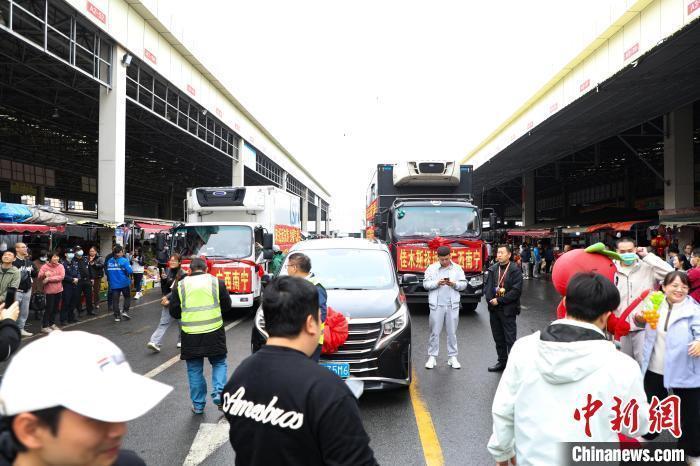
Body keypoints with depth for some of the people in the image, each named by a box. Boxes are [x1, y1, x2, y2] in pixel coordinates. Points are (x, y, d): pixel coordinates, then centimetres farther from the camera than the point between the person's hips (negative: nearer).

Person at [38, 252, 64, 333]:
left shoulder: (60, 266, 1)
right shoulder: (45, 266, -6)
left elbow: (61, 277, -12)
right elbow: (39, 277, -13)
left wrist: (49, 279, -17)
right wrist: (44, 275, -35)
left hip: (59, 290, 4)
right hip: (49, 290, -4)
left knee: (55, 308, 14)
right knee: (49, 308, -3)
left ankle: (52, 323, 29)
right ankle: (44, 326, 6)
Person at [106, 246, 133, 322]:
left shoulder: (109, 261, 1)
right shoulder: (124, 261, -12)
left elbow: (107, 272, 6)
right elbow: (129, 271, -16)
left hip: (114, 284, 3)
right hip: (124, 283, -3)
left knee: (115, 300, 7)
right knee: (127, 297, 17)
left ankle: (117, 316, 9)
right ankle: (125, 311, 5)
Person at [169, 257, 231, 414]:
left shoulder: (181, 285, 1)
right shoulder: (217, 282, 0)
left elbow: (174, 312, 5)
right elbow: (227, 305, 6)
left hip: (190, 334, 1)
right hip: (214, 332, 0)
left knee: (195, 369, 13)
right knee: (219, 363, 17)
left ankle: (198, 405, 19)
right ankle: (218, 393, 0)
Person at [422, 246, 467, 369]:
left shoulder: (457, 268, 7)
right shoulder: (431, 268, 4)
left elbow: (464, 284, 5)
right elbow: (425, 284, -1)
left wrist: (454, 284, -14)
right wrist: (437, 283, -17)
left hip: (453, 305, 1)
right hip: (436, 305, -1)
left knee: (452, 332, 7)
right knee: (435, 332, 2)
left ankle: (452, 357, 16)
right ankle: (432, 357, 10)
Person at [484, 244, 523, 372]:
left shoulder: (515, 270, -8)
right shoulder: (493, 269, 8)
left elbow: (516, 290, -14)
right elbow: (487, 285, 10)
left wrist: (499, 300, -15)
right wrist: (490, 299, -7)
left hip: (508, 309, -5)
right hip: (494, 309, 6)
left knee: (510, 339, -1)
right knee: (498, 338, 15)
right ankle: (502, 362, 27)